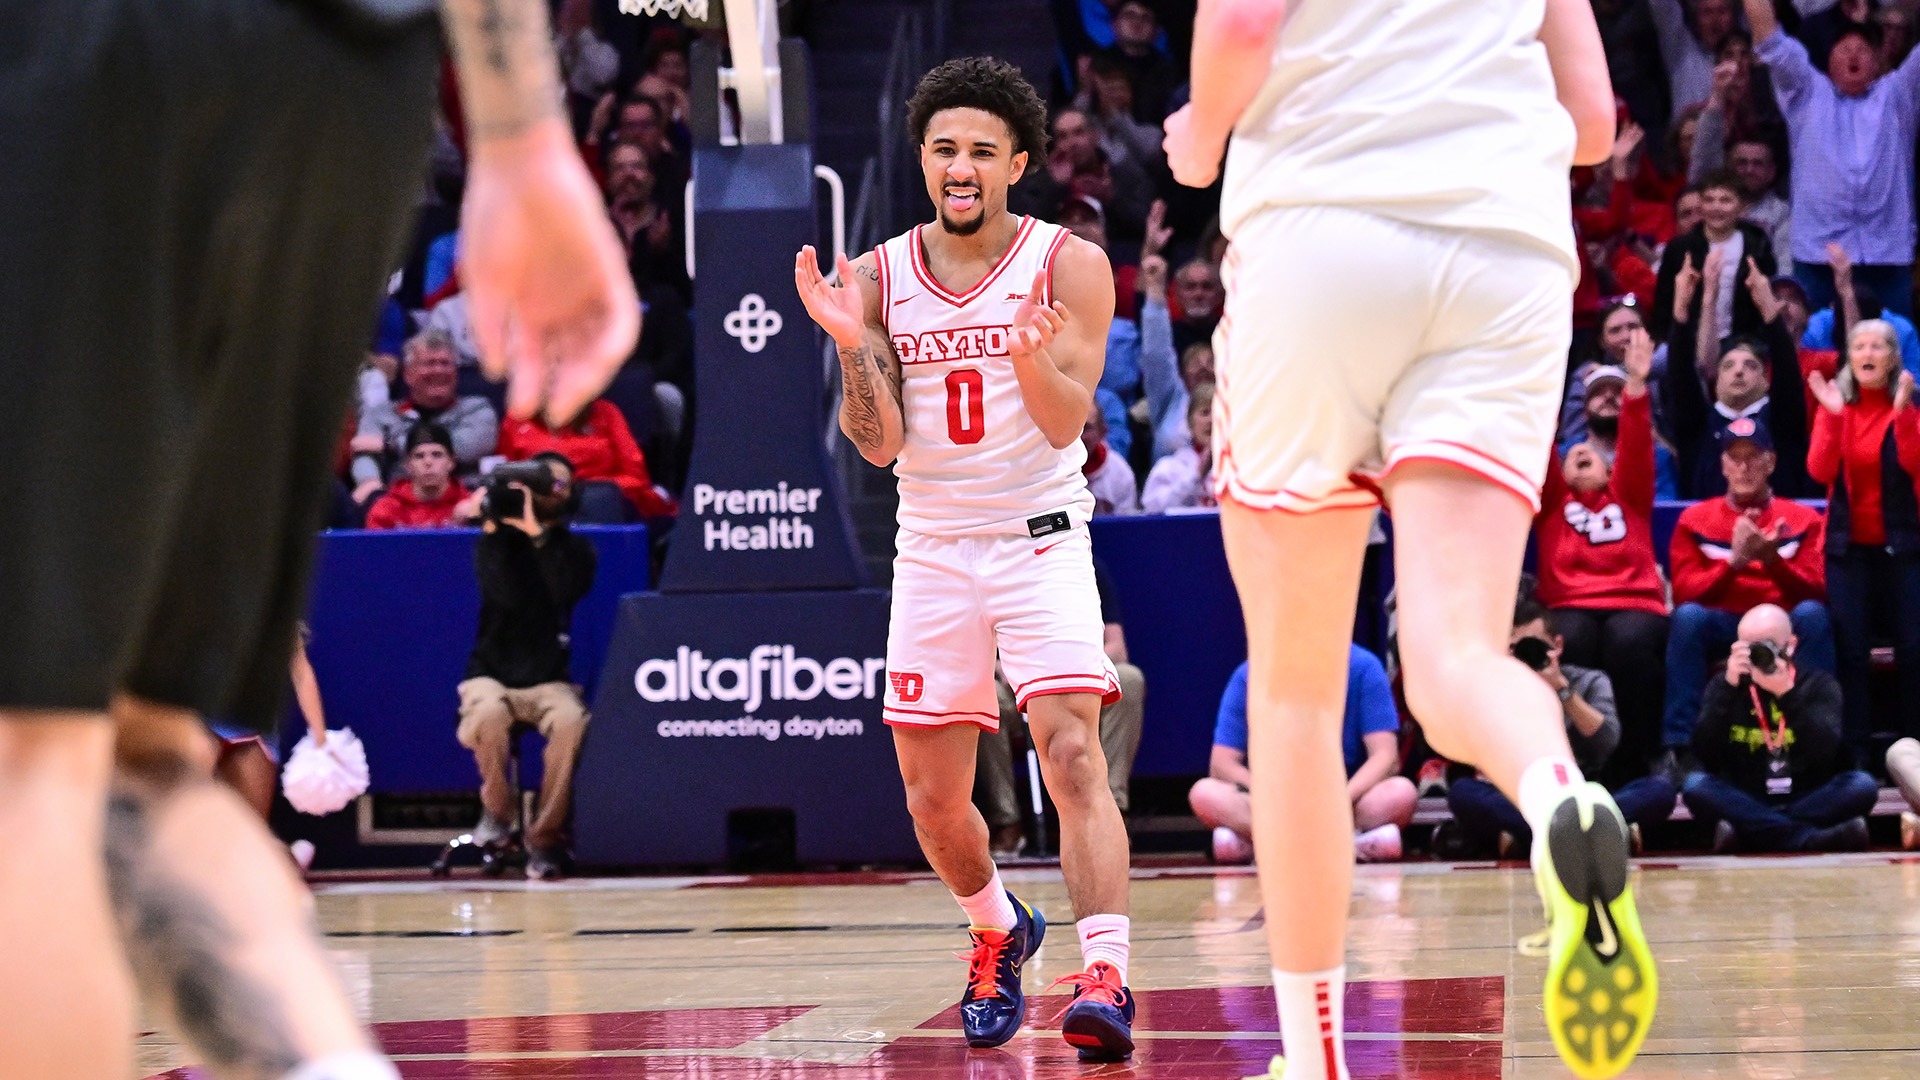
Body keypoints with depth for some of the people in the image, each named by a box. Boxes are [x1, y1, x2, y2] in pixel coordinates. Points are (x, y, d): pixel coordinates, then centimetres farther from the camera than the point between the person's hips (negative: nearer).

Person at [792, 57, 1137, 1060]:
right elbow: (881, 444, -3)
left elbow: (1065, 423, -16)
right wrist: (850, 343, -20)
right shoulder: (876, 278, 1)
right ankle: (998, 931, 37)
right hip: (933, 552, 3)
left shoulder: (1070, 264, -7)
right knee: (932, 798, 8)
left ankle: (1105, 977, -28)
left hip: (1041, 539, -3)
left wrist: (1031, 356, -36)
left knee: (1072, 752, -21)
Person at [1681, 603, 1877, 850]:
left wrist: (1787, 694, -28)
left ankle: (1745, 834, -29)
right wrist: (1728, 688, -21)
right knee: (1695, 786, -27)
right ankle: (1815, 838, -34)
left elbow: (1824, 753, -17)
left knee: (1863, 785, -24)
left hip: (1808, 803, 0)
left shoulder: (1818, 684, 1)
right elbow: (1706, 756, -13)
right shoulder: (1724, 687, 3)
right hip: (1746, 802, 0)